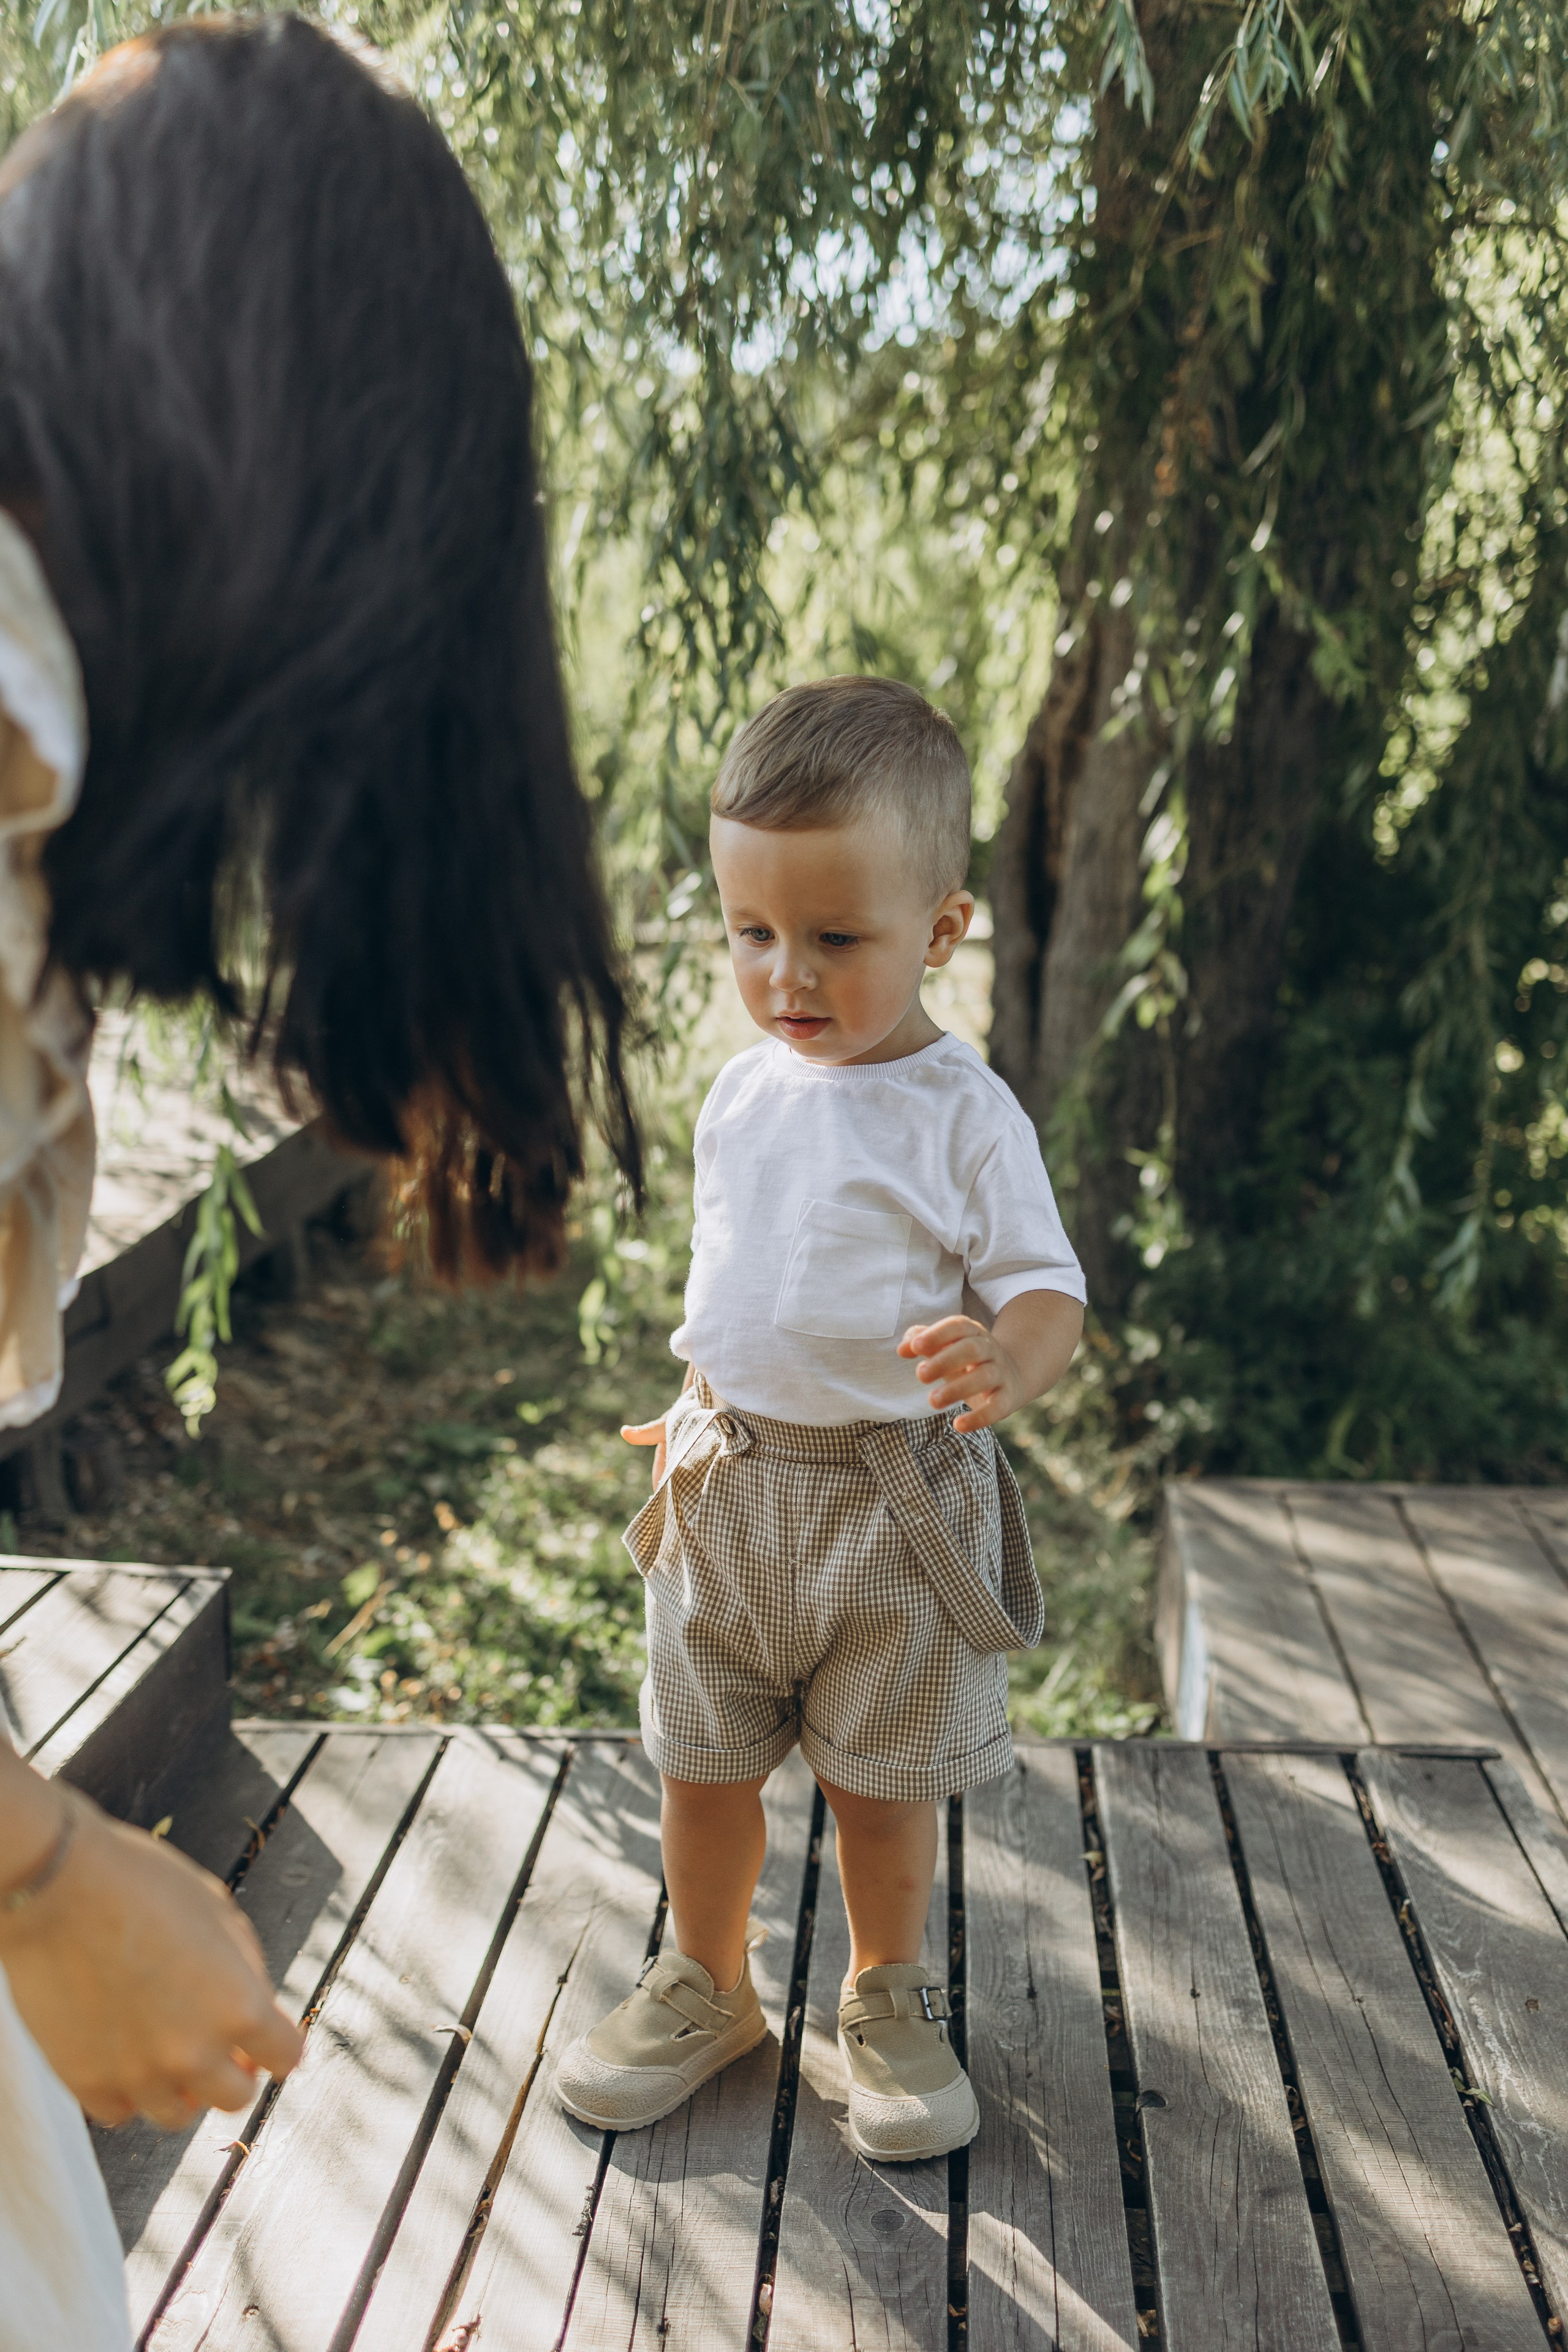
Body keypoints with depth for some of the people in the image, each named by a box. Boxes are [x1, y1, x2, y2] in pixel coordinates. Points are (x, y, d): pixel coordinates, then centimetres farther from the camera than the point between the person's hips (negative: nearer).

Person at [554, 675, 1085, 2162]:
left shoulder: (964, 1114, -13)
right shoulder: (743, 1094, 3)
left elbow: (1048, 1290, -14)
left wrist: (1008, 1363, -35)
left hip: (896, 1497, -4)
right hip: (727, 1482, 5)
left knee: (883, 1780, 12)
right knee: (702, 1763, 16)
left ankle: (889, 2000, 36)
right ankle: (703, 1986, 38)